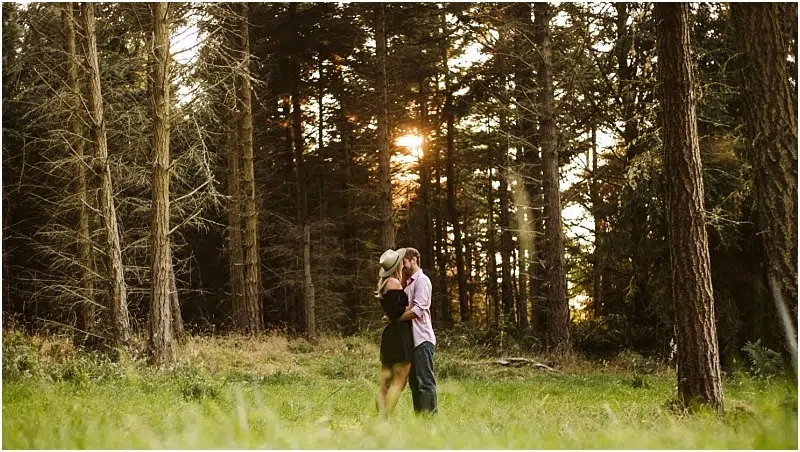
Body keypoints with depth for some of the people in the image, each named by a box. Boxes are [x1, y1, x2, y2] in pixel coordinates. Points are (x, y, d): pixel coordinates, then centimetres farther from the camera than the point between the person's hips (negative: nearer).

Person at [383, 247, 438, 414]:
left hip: (422, 339, -9)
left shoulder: (421, 280, -7)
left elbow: (418, 310, -18)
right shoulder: (409, 283, 21)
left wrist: (394, 319, -17)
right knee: (416, 382, 10)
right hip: (412, 339, 9)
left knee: (425, 381, -9)